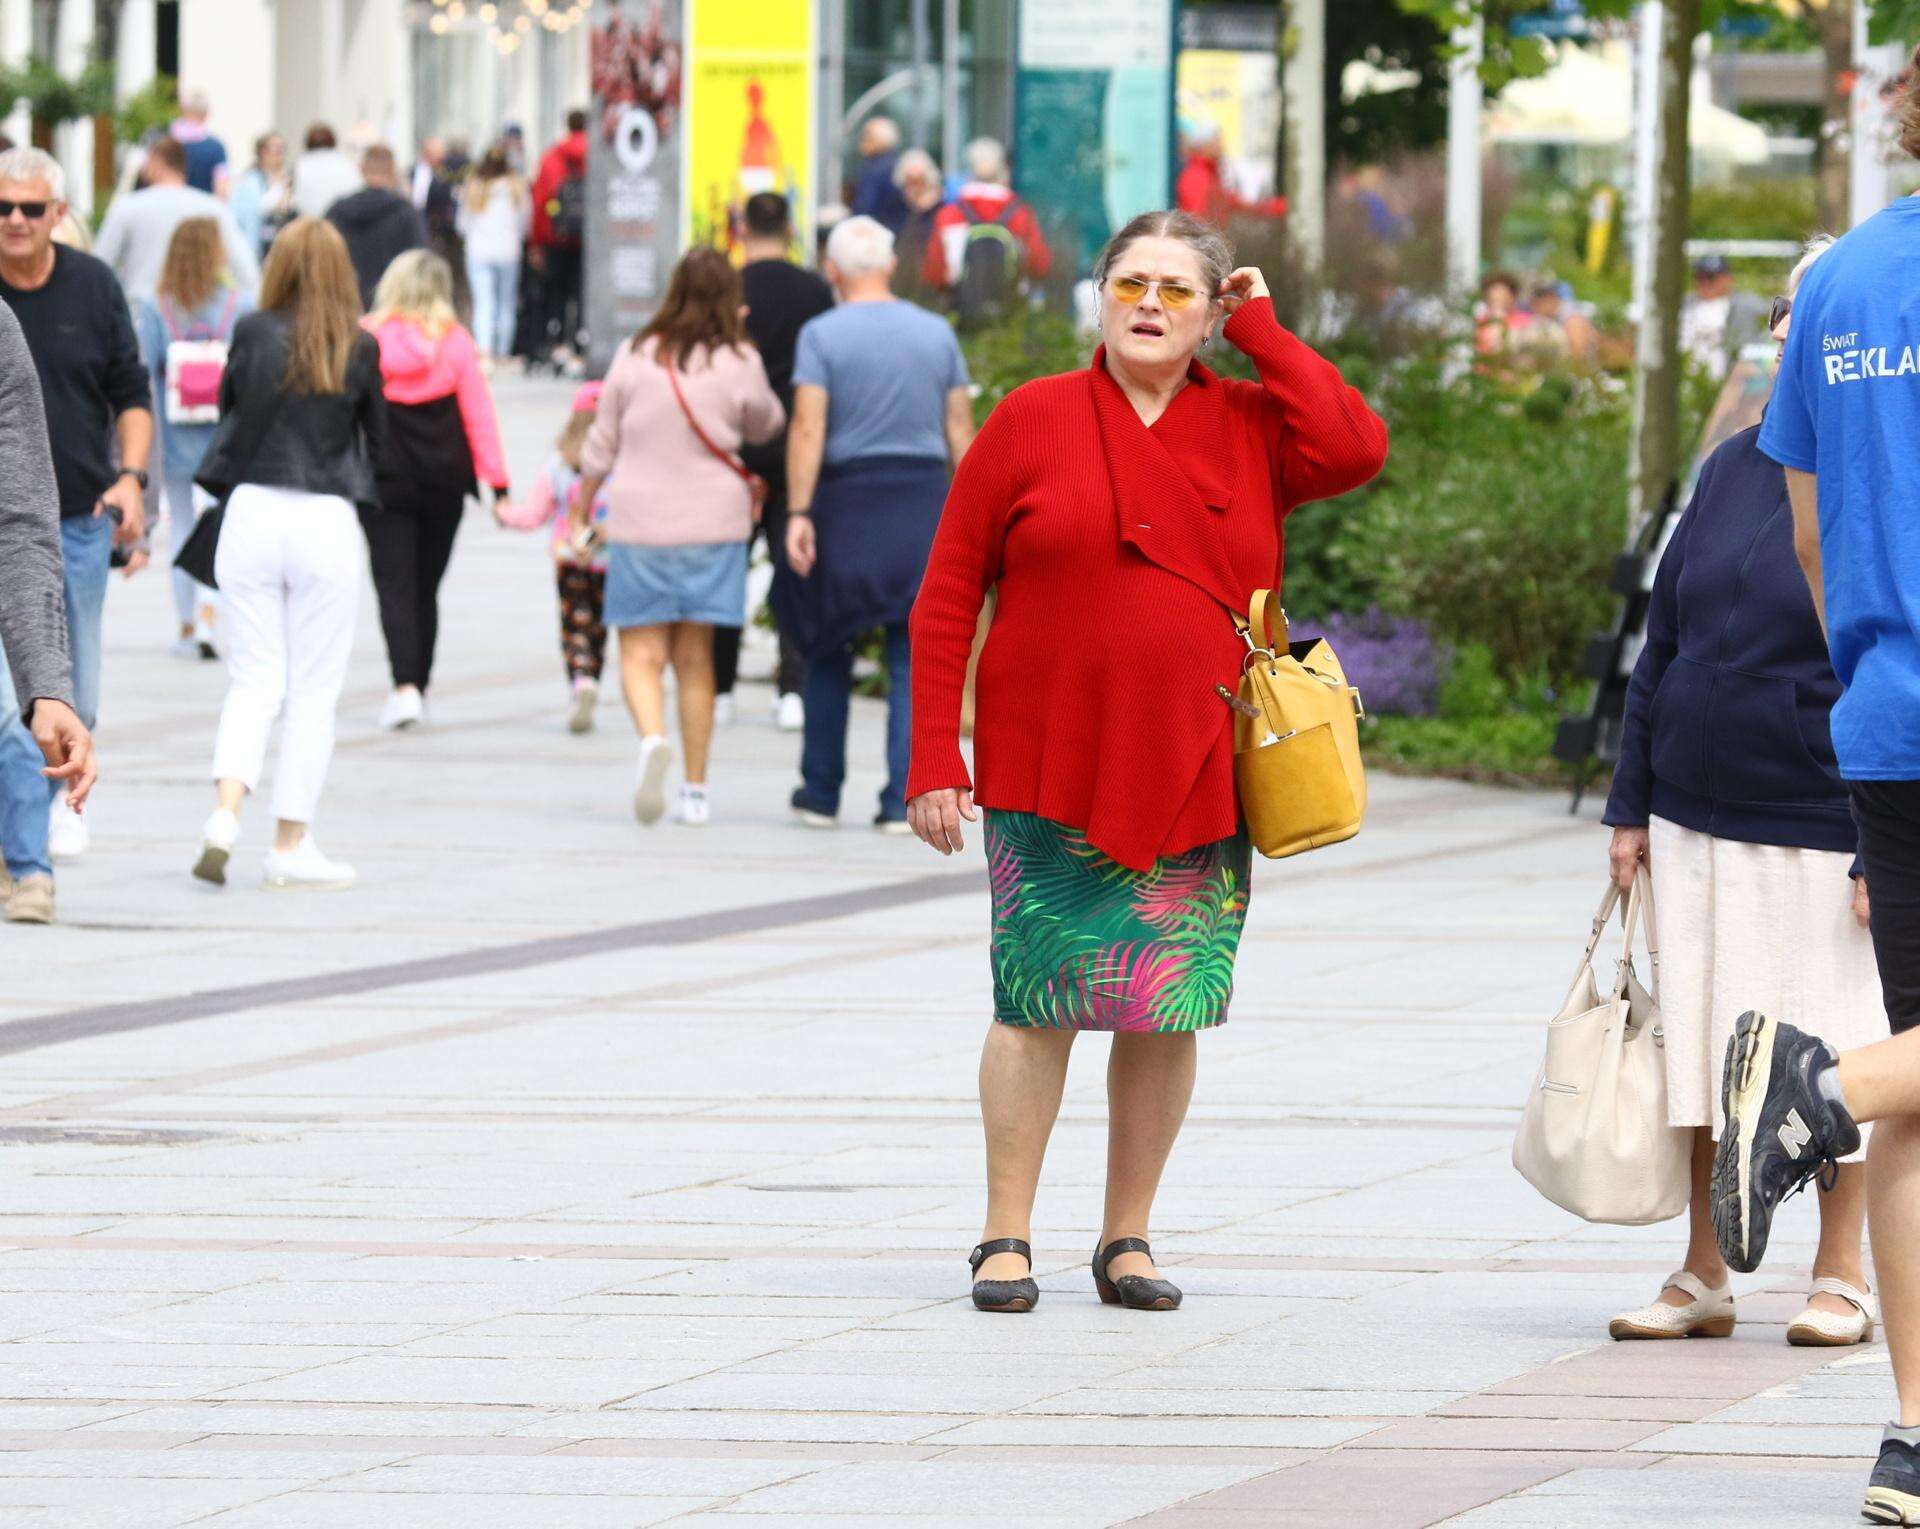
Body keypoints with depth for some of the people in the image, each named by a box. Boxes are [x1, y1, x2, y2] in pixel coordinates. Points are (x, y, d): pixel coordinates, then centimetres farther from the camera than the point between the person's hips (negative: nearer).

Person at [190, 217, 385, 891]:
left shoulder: (254, 333, -2)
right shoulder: (358, 348, -3)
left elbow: (225, 403, 9)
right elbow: (376, 437, 7)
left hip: (252, 509, 1)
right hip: (326, 519, -1)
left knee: (253, 683, 8)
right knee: (313, 691, 7)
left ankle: (225, 813, -13)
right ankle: (291, 845, 8)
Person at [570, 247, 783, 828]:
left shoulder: (635, 357, -3)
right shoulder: (739, 364, -6)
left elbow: (602, 443, 5)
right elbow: (767, 426, 13)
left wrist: (582, 507, 19)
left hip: (639, 520, -1)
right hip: (713, 521, 1)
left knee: (641, 654, 0)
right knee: (695, 659, 10)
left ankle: (652, 738, -30)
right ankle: (696, 789, 11)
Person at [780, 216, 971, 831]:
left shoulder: (821, 335, -4)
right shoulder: (937, 334, 6)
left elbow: (808, 429, -12)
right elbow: (959, 430, 6)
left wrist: (798, 514, -15)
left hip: (847, 502, -2)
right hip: (925, 501, 2)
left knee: (828, 656, 12)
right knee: (913, 663, 3)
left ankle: (820, 795, 16)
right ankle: (902, 800, -4)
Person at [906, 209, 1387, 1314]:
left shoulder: (1253, 426, 7)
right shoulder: (1035, 421, 2)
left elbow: (1357, 448, -15)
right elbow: (947, 597, 3)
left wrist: (1264, 333, -4)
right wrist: (936, 759, -4)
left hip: (1199, 780, 2)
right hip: (1048, 771, -2)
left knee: (1170, 1012, 3)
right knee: (1037, 1001, -4)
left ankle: (1129, 1240, 12)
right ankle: (1007, 1238, 3)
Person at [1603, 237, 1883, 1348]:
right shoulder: (1736, 466, 9)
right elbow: (1668, 640, 14)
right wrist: (1632, 802, 12)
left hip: (1823, 828, -5)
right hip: (1700, 822, 5)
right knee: (1705, 1046, 8)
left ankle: (1842, 1278, 15)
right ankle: (1704, 1280, 16)